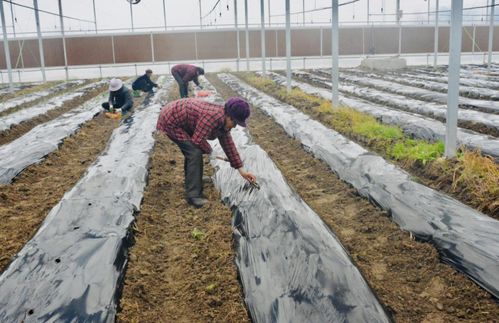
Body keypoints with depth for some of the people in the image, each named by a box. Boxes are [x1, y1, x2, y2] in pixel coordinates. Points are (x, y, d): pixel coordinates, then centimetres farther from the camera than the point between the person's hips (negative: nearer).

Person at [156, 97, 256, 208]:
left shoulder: (224, 122, -1)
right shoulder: (213, 116, -31)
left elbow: (229, 145, 5)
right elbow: (197, 140, -28)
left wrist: (241, 170, 5)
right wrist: (209, 150, -6)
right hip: (170, 121, -10)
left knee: (192, 151, 19)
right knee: (195, 152, -16)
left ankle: (190, 183, 39)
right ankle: (193, 195, -12)